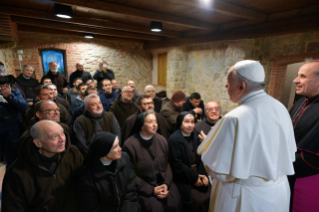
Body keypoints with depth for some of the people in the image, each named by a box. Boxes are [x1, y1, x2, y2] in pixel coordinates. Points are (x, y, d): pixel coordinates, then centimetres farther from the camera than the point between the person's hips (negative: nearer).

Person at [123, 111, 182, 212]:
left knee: (174, 202, -14)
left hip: (163, 183, 4)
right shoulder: (130, 145, -14)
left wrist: (166, 184, -7)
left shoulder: (161, 140, 0)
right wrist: (152, 190, -11)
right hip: (144, 188, -3)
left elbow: (167, 164, 8)